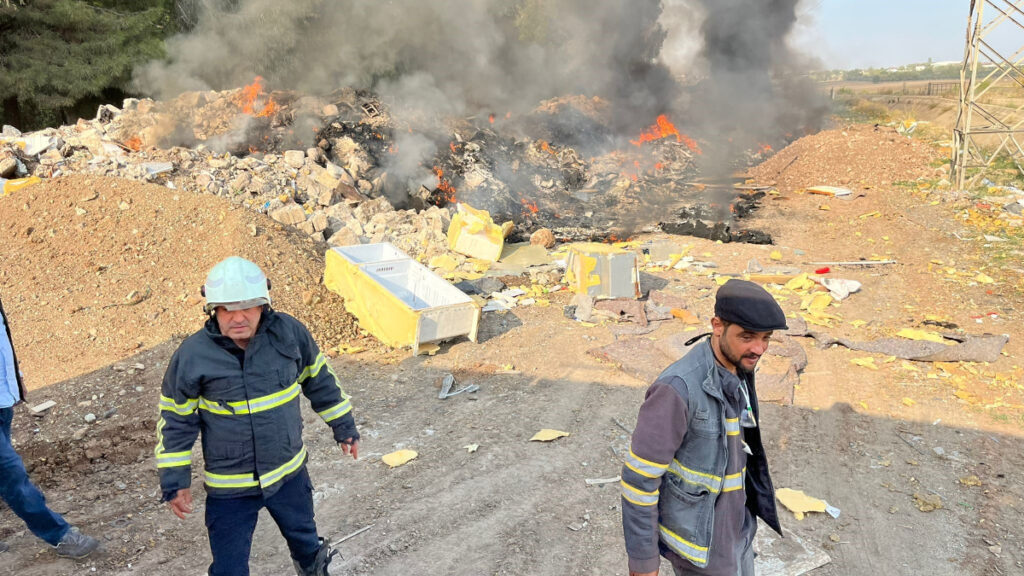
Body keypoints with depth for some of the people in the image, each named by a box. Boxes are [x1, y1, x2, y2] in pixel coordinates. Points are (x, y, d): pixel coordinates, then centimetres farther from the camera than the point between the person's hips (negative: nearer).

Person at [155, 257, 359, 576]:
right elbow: (176, 421, -6)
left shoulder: (290, 333, -13)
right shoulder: (192, 355, -18)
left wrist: (343, 426, 9)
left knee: (305, 539, 26)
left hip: (290, 474, 3)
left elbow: (320, 381, 3)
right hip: (229, 489, -2)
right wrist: (175, 481, -4)